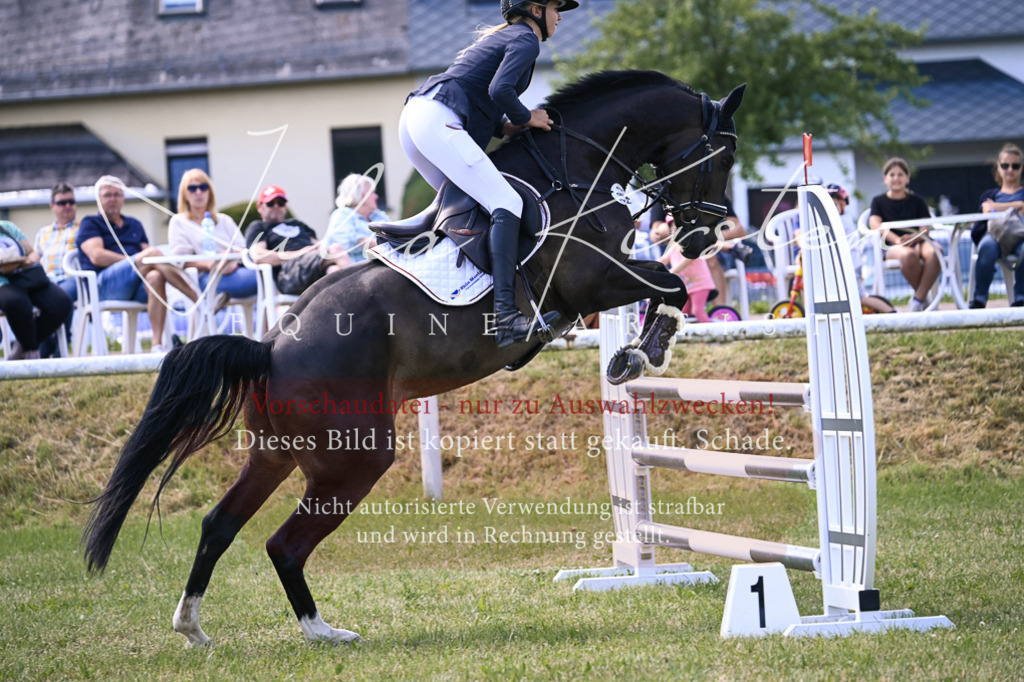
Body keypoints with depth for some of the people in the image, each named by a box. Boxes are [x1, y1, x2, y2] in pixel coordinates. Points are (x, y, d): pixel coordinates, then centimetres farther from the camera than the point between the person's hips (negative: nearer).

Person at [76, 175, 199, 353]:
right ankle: (199, 300, -33)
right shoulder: (90, 224, 15)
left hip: (137, 289, 4)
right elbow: (96, 256, -4)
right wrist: (136, 261, -10)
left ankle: (157, 345, -44)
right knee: (153, 253, -28)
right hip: (103, 285, -4)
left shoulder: (135, 225, 31)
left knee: (155, 276, -36)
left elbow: (145, 250, 18)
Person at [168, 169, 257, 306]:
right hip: (206, 276, -5)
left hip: (234, 270, 5)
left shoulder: (225, 220, 30)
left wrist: (233, 262, -12)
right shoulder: (178, 222, 19)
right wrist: (208, 264, -17)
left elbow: (242, 249, 14)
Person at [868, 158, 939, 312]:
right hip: (893, 247, -2)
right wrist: (897, 239, -22)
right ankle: (923, 295, -17)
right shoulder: (879, 202, 16)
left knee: (933, 253, -36)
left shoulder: (917, 201, 18)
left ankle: (919, 298, -26)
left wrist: (913, 237, -20)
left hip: (918, 242, 2)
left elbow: (925, 228, 6)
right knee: (908, 255, -40)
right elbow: (875, 224, -3)